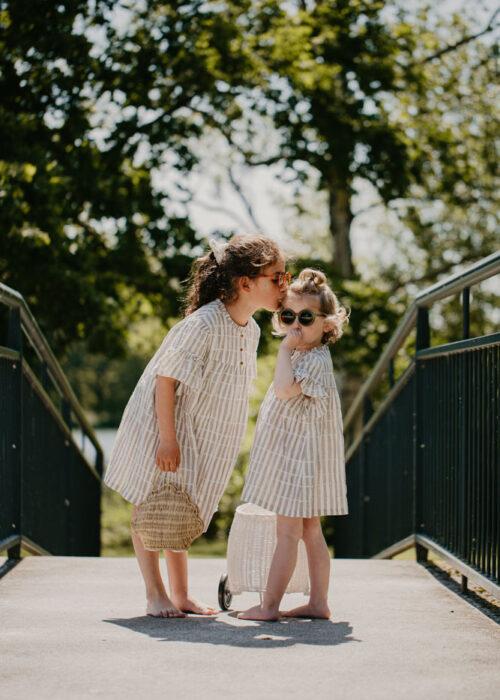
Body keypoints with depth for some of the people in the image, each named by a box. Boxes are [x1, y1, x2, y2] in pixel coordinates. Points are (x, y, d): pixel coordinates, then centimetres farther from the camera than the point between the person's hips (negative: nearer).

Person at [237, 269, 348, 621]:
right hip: (294, 455, 10)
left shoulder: (316, 360, -18)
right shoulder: (302, 355, 14)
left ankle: (270, 605, -5)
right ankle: (319, 602, 16)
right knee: (310, 531, 11)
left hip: (301, 456, -10)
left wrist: (285, 350, -26)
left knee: (288, 531, -7)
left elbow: (285, 388, -33)